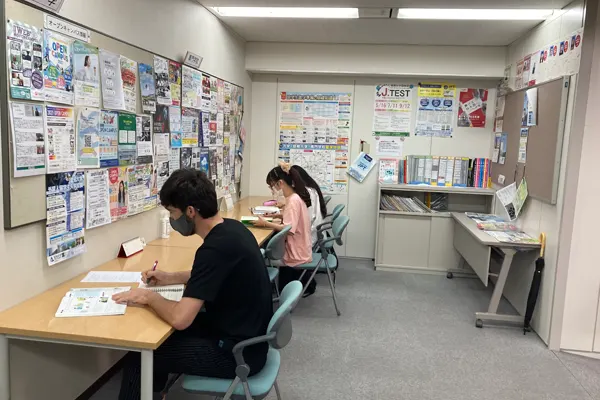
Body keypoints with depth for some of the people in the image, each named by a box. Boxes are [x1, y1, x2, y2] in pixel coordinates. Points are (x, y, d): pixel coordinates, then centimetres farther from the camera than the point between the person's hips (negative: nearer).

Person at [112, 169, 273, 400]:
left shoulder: (216, 248, -28)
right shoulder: (231, 228, 0)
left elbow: (180, 318, -30)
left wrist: (149, 297, -11)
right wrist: (171, 278, 12)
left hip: (237, 352, -9)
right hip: (242, 335, 9)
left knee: (139, 357, 0)